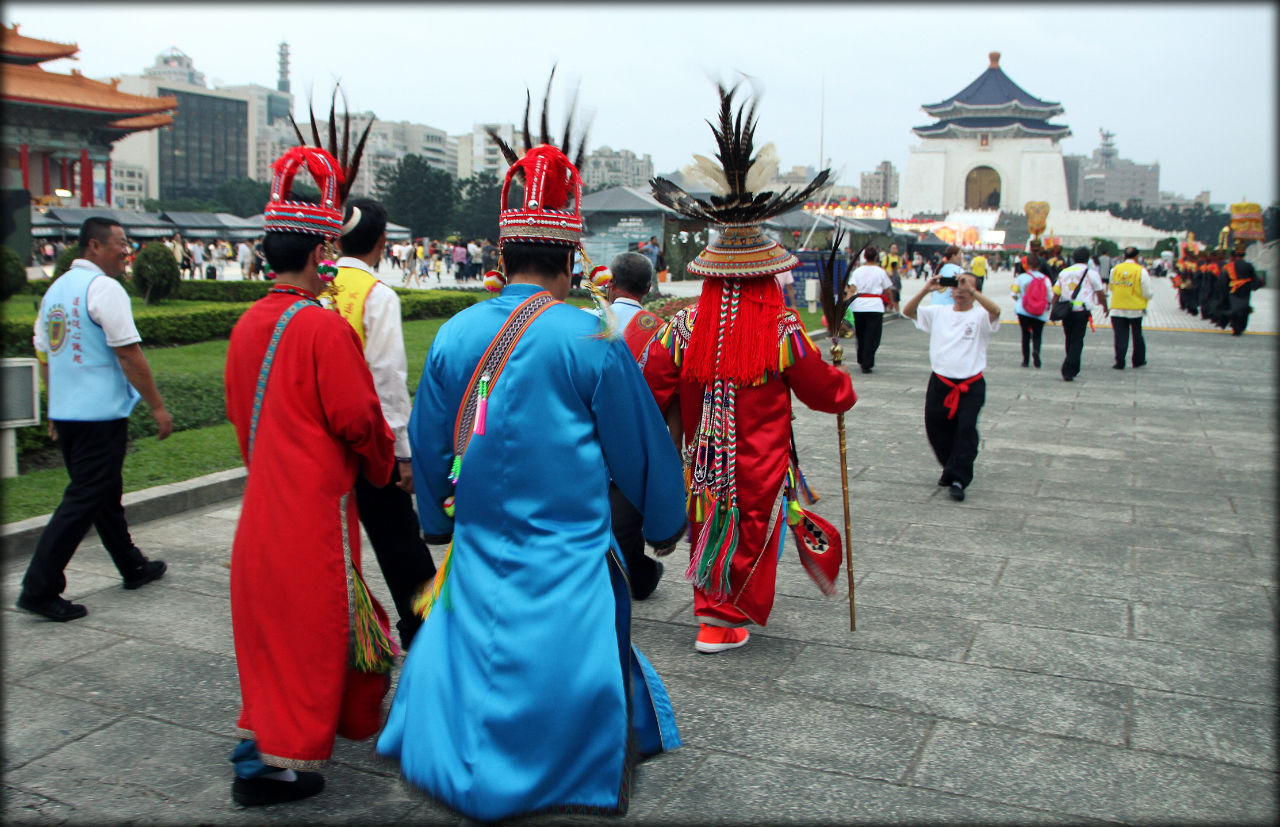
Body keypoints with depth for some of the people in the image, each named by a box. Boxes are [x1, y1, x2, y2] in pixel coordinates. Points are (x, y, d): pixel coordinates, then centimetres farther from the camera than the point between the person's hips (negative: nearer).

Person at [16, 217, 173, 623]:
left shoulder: (55, 289, 13)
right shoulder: (104, 288, -13)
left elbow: (43, 355, 17)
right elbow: (128, 354, -17)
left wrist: (56, 408, 23)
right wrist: (157, 406, -11)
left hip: (65, 413, 9)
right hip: (101, 413, -9)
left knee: (104, 492, 18)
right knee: (83, 501, -4)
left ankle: (133, 567, 32)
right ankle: (39, 589, -3)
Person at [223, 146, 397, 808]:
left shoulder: (248, 323, 6)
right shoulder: (323, 326, -18)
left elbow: (239, 408, 14)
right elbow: (356, 417, -18)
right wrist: (383, 460, 1)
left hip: (264, 496, 8)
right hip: (314, 502, -8)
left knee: (270, 613, 19)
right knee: (309, 619, 3)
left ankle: (266, 727, 31)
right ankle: (280, 759, 11)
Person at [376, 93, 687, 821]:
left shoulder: (454, 336, -1)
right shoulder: (590, 342, -14)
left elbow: (428, 443, 11)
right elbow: (641, 448, -3)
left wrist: (439, 520, 28)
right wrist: (666, 524, 15)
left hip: (480, 548, 4)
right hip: (569, 561, -4)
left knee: (473, 657, 20)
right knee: (572, 683, 10)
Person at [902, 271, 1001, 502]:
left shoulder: (980, 316, -2)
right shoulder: (939, 312, 11)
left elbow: (995, 311, -24)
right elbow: (908, 311, 5)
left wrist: (971, 290, -26)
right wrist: (926, 290, -9)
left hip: (970, 385, -4)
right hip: (940, 382, 4)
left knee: (966, 428, -15)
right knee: (936, 428, 10)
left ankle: (958, 479, -10)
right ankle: (951, 468, 33)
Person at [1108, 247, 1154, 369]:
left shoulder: (1115, 269, 0)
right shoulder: (1141, 271, -9)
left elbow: (1111, 288, 11)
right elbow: (1148, 293, -7)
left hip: (1117, 308, 1)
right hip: (1136, 309, -1)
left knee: (1120, 337, 2)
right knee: (1137, 335, 15)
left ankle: (1120, 362, -4)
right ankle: (1138, 360, 26)